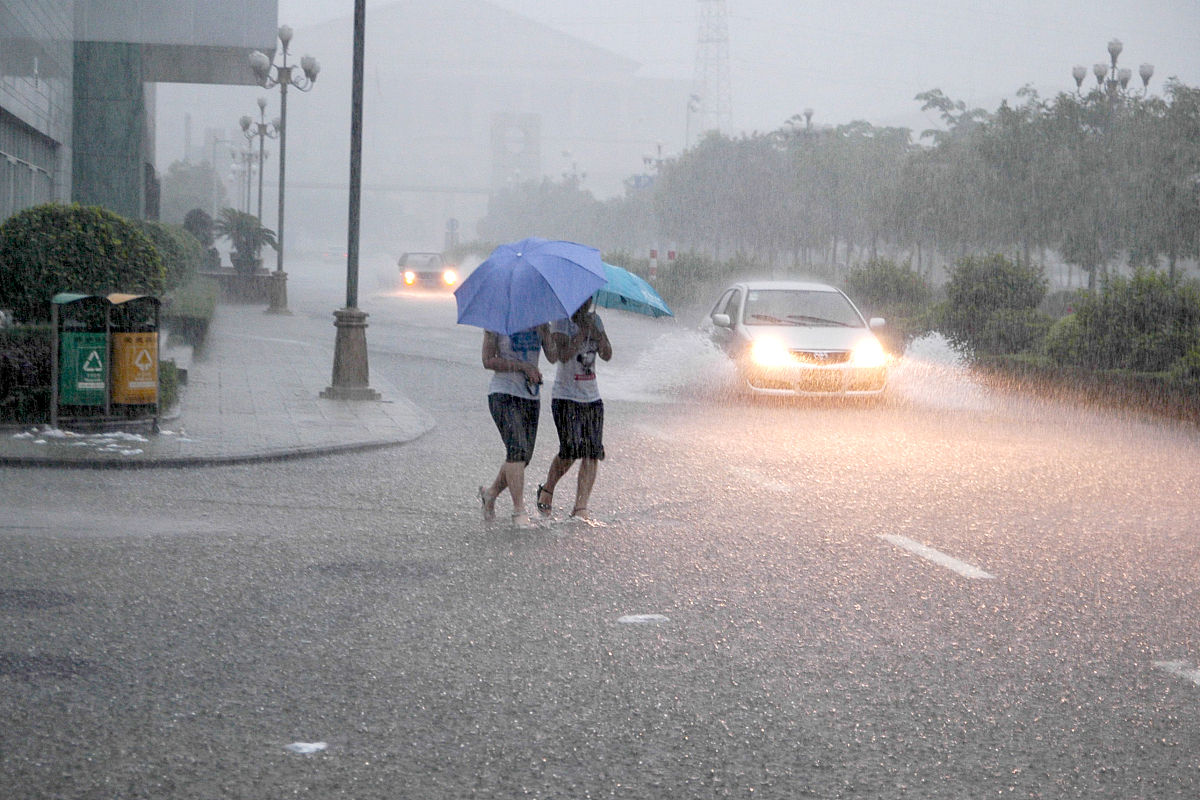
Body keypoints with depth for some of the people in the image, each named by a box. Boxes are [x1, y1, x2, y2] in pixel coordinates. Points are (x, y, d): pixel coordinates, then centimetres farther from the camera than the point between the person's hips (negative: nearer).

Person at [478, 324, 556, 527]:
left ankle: (490, 493, 31)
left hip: (531, 396, 6)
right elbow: (488, 360, -10)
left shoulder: (540, 323, 7)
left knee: (524, 457, 6)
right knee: (517, 449, -20)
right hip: (504, 394, -6)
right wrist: (522, 366, -17)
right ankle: (519, 511, -20)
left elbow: (553, 356, -2)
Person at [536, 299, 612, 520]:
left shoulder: (595, 319, 10)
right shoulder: (563, 320, -7)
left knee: (592, 453, -5)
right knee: (570, 450, -13)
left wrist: (595, 330, -12)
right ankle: (547, 490, 14)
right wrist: (582, 331, -21)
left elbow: (607, 354, 2)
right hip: (566, 397, -5)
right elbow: (563, 355, -21)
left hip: (592, 398, 5)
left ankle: (581, 508, -2)